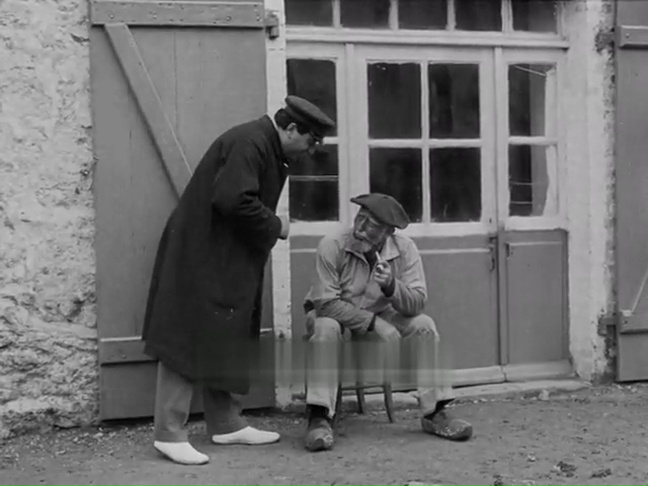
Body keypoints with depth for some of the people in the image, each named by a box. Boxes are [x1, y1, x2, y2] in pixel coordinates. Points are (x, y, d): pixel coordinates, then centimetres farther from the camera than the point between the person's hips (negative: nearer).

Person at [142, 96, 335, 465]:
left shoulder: (267, 147, 13)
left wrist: (267, 234, 4)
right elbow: (233, 200, -29)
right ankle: (169, 433, -2)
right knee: (188, 339, -7)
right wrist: (274, 226, -16)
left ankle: (226, 424, 22)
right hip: (200, 258, -11)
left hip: (226, 261, 11)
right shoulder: (249, 144, -19)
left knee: (226, 342, 14)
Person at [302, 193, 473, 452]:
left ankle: (434, 413, -9)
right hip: (334, 314, -3)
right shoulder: (332, 245, -25)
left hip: (379, 317, 3)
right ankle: (318, 418, -30)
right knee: (325, 328, -36)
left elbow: (417, 304, -20)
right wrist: (373, 323, -31)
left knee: (424, 326, -19)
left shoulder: (405, 249, -15)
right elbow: (325, 302, -28)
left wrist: (391, 286, -41)